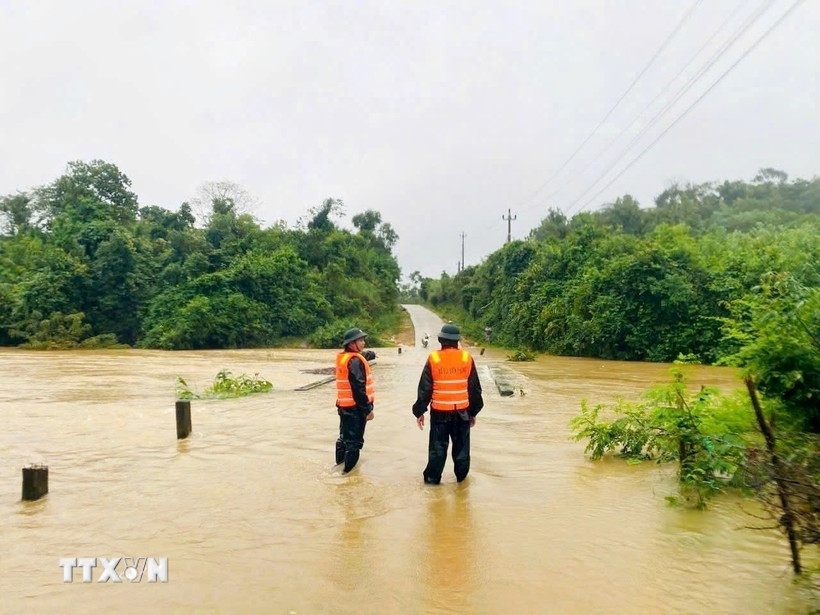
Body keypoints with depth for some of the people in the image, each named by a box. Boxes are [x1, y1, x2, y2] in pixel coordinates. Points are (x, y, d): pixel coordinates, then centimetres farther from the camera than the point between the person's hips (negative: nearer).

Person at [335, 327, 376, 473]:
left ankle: (339, 463, 35)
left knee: (344, 436, 22)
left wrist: (370, 354, 51)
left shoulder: (341, 357, 8)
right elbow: (359, 388, -25)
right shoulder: (355, 361, -21)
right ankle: (349, 470, 6)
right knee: (354, 440, 0)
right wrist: (368, 409, -20)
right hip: (355, 407, -9)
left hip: (343, 405, 9)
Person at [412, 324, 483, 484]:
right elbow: (474, 388, 3)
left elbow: (424, 388, -6)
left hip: (439, 411, -1)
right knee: (461, 445, 15)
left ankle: (432, 477, 14)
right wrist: (473, 411, 13)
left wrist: (419, 411, 2)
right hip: (462, 411, 1)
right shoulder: (467, 358, -3)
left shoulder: (433, 359, -8)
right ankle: (461, 475, 25)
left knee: (438, 446, 9)